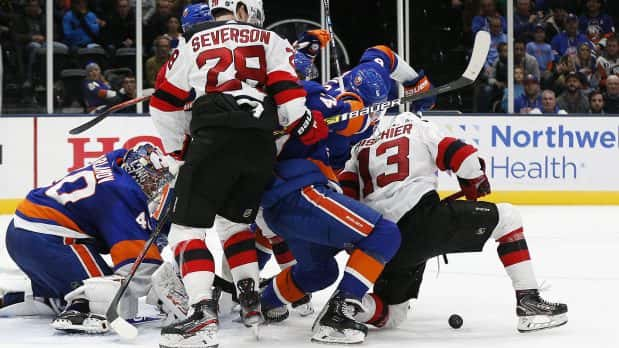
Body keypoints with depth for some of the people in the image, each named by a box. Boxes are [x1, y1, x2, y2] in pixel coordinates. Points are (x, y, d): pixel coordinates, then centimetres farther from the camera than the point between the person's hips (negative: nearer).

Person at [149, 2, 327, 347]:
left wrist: (180, 148, 29)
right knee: (235, 222, 26)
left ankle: (203, 315, -20)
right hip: (262, 146, 3)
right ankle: (251, 302, 22)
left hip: (214, 140, -3)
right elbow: (285, 87, 4)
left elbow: (165, 103, 18)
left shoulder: (193, 43, 18)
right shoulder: (269, 40, 20)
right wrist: (306, 125, 9)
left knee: (188, 226, -3)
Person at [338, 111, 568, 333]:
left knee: (390, 315, 22)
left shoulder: (360, 147, 26)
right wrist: (476, 188, 24)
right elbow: (464, 157, 5)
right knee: (506, 217, 11)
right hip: (422, 218, -5)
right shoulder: (417, 126, 15)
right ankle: (529, 304, -1)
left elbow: (345, 191, 14)